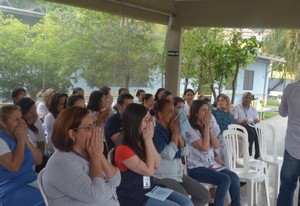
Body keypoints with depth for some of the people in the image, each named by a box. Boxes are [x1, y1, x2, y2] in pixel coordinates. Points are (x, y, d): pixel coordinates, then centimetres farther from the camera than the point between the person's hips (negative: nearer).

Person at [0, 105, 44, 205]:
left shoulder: (21, 136, 9)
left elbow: (38, 161, 1)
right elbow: (14, 167, -23)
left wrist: (25, 139, -8)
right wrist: (21, 140, -15)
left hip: (31, 181, 7)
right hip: (10, 188, -7)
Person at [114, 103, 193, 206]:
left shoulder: (142, 142, 5)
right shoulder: (123, 149, -21)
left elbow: (157, 164, 1)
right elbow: (149, 171, -17)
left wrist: (149, 139, -8)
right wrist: (148, 140, -15)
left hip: (150, 188, 8)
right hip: (133, 197, -8)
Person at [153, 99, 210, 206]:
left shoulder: (172, 129, 9)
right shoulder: (155, 132, -15)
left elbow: (185, 153, 3)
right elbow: (169, 154, -24)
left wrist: (178, 134, -9)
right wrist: (175, 133, -15)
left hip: (179, 174, 8)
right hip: (162, 177, -8)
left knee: (205, 196, 1)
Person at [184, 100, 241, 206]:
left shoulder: (205, 128, 13)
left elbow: (216, 145, 3)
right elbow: (204, 147, -18)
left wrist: (209, 127, -5)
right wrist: (207, 126, -11)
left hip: (211, 164, 7)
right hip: (196, 168, -7)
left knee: (234, 177, -15)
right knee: (225, 180, -25)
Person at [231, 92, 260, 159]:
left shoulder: (253, 109, 23)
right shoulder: (236, 108, 6)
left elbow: (256, 120, 16)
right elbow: (234, 121, -6)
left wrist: (257, 122, -9)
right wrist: (241, 123, -25)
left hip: (251, 126, 4)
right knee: (251, 131, -35)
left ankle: (257, 155, -30)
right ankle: (249, 154, -34)